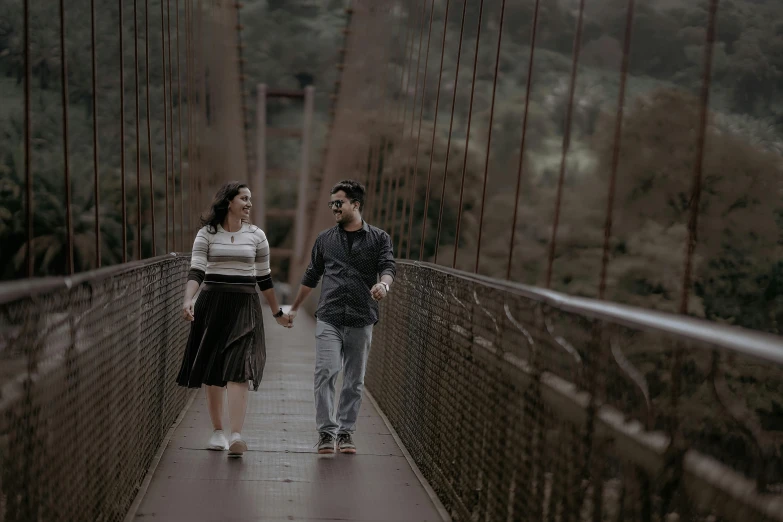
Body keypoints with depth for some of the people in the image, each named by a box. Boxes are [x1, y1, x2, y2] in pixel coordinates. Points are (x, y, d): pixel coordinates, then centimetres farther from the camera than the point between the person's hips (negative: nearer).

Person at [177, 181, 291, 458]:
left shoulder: (256, 235, 7)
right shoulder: (206, 234, 2)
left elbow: (264, 278, 14)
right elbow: (196, 271, -9)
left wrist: (277, 312, 19)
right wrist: (188, 300, -26)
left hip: (244, 307, 0)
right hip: (212, 304, 0)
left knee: (239, 370, -13)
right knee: (212, 371, 6)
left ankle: (236, 436, -20)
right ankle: (217, 431, 20)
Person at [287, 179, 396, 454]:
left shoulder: (379, 238, 6)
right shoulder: (325, 239, 13)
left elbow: (389, 267, -7)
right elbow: (311, 276, 21)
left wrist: (384, 284, -30)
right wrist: (294, 308, 23)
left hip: (361, 319, 0)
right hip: (329, 318, 1)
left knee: (354, 379, 5)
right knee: (325, 373, -12)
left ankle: (346, 432, 15)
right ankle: (326, 432, -7)